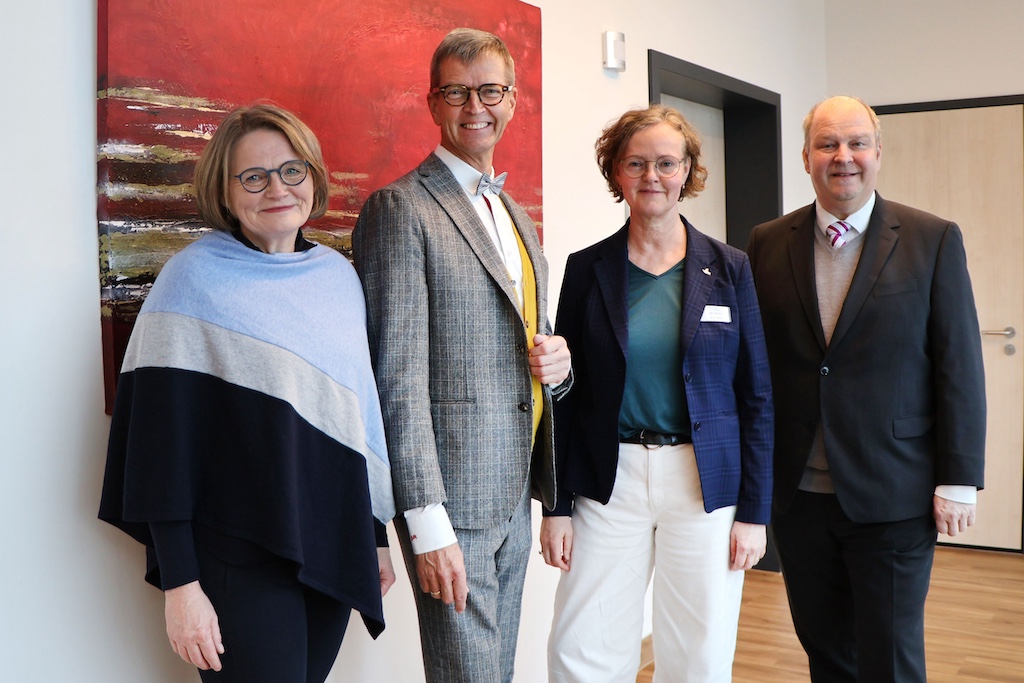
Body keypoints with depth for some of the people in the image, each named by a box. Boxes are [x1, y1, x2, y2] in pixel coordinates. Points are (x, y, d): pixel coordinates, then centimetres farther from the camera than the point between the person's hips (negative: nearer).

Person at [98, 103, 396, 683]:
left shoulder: (339, 274, 7)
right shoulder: (195, 278, -9)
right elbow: (161, 437, -11)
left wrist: (377, 537, 14)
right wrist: (180, 585, -15)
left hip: (333, 556, 5)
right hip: (240, 563, -5)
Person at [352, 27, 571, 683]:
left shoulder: (518, 217, 16)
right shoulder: (401, 208, -10)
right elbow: (399, 376, -15)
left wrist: (558, 361, 0)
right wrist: (427, 523, -18)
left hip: (516, 494, 8)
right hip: (453, 499, -7)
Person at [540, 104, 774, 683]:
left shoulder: (729, 267, 2)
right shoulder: (588, 268, 3)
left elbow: (756, 396, 2)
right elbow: (565, 394, 4)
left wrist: (754, 511, -3)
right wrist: (558, 506, -1)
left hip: (706, 484, 0)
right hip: (609, 483, 0)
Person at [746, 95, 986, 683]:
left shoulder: (934, 240, -2)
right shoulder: (769, 243, 4)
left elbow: (960, 367, -4)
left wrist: (958, 480, -7)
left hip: (892, 495, -2)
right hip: (797, 494, 3)